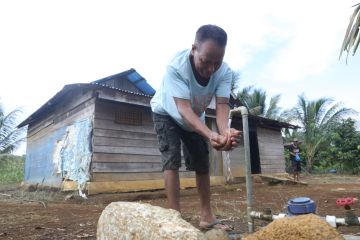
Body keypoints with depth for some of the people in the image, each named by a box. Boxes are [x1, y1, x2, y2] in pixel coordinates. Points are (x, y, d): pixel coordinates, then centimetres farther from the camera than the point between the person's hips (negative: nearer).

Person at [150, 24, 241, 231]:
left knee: (202, 164, 3)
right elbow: (183, 108, -46)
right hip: (167, 114, -4)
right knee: (172, 160, -19)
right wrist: (210, 135, -61)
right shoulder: (176, 67, -40)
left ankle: (206, 216, 14)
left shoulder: (224, 71, -27)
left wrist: (225, 132, -57)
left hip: (195, 117, 4)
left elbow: (222, 105, -35)